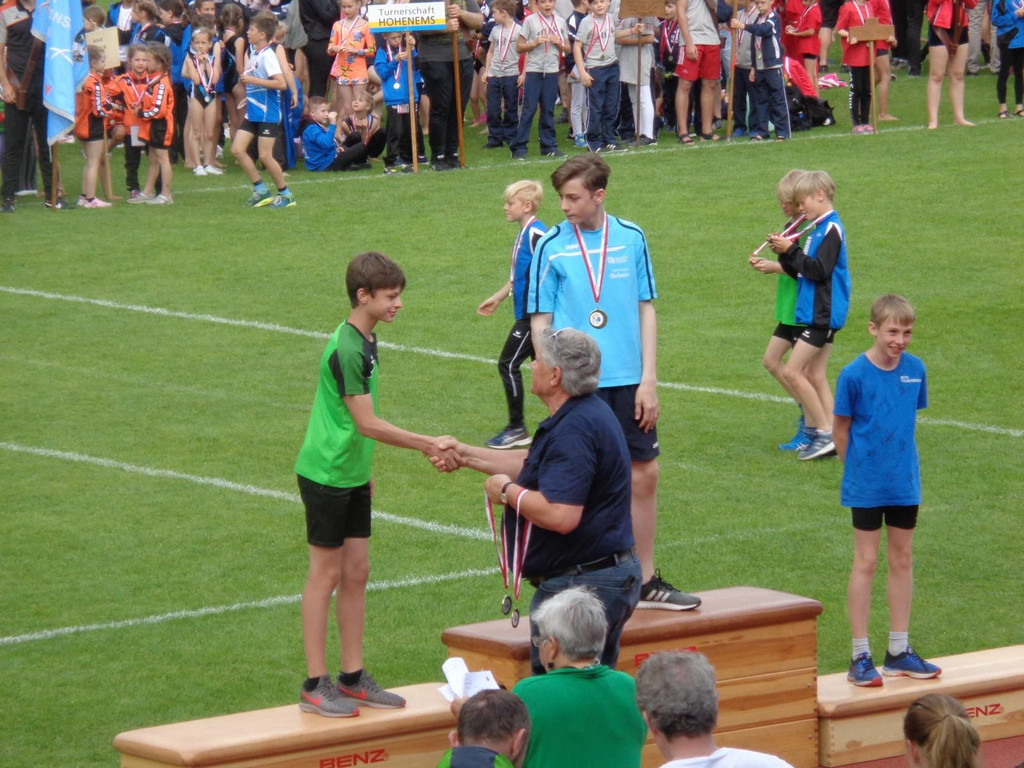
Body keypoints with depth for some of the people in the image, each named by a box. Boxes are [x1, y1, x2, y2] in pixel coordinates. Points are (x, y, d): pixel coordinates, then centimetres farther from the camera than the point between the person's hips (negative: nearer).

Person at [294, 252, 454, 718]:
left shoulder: (366, 340, 9)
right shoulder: (346, 349, -22)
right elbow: (366, 422, -23)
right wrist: (427, 445, -21)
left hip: (352, 475, 9)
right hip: (326, 474, -9)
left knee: (356, 573, 11)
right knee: (326, 574, -2)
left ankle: (353, 678, 18)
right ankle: (315, 685, 4)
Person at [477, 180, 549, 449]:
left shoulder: (536, 234, -17)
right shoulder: (523, 234, 13)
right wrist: (497, 298, 31)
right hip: (527, 313, 10)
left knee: (508, 364, -5)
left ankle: (517, 429, 1)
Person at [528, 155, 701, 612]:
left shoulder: (631, 239, 4)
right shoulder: (550, 248, -2)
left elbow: (646, 311, 7)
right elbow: (540, 322, 0)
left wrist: (648, 380, 1)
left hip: (628, 382, 3)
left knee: (643, 476, 7)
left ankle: (646, 581, 19)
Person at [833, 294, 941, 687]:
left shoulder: (915, 370, -2)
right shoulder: (854, 375, -14)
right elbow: (840, 431, -4)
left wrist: (898, 460, 8)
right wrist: (860, 467, 2)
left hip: (905, 483, 4)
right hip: (866, 487, -4)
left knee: (902, 560, 11)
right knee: (865, 562, 1)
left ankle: (899, 651, 21)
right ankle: (860, 657, 7)